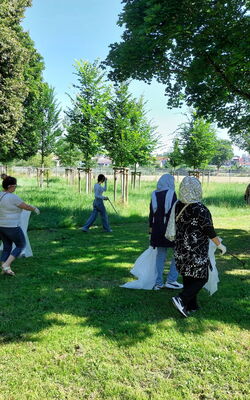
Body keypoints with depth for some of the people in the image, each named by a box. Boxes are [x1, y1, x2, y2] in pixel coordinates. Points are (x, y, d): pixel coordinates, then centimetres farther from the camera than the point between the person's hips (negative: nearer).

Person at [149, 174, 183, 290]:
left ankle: (158, 283, 16)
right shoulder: (171, 193, -9)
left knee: (160, 255, 13)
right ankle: (171, 280, 7)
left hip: (157, 228, 6)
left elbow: (151, 213, 10)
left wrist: (151, 228, 17)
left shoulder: (154, 194, 7)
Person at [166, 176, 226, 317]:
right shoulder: (201, 209, -20)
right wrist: (220, 245, -2)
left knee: (188, 277, 16)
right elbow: (209, 230, -15)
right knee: (201, 278, 6)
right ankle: (181, 300, -8)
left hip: (181, 249, 7)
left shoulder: (178, 206, -1)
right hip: (197, 251, -6)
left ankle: (192, 306, 23)